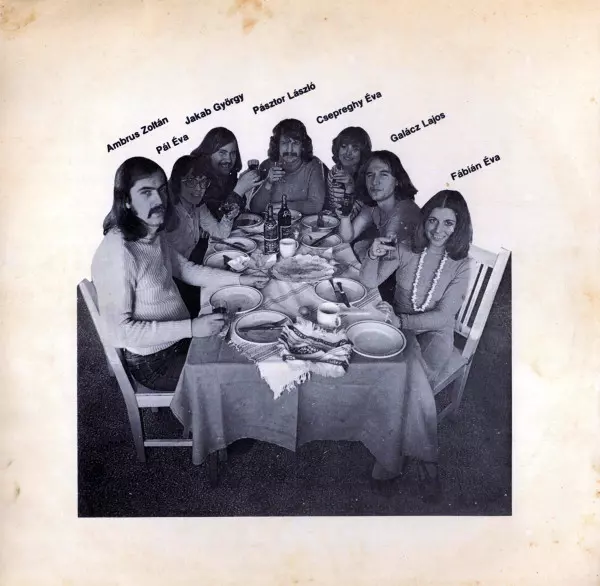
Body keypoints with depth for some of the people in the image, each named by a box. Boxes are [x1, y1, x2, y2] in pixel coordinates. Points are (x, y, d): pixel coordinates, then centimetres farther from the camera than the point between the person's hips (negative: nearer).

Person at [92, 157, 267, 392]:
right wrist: (191, 328, -30)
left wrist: (239, 279, 3)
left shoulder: (153, 233, -3)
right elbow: (120, 329, -27)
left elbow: (186, 269, 11)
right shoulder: (117, 253, -29)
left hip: (179, 337, 8)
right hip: (152, 362, -8)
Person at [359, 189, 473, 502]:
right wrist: (373, 256, -25)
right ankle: (428, 460, -14)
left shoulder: (460, 265, -7)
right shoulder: (406, 250, -4)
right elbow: (368, 283, -4)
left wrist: (400, 320, -26)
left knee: (416, 382, -30)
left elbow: (443, 316, -13)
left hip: (435, 333, 0)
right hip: (400, 327, 1)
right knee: (416, 384, -28)